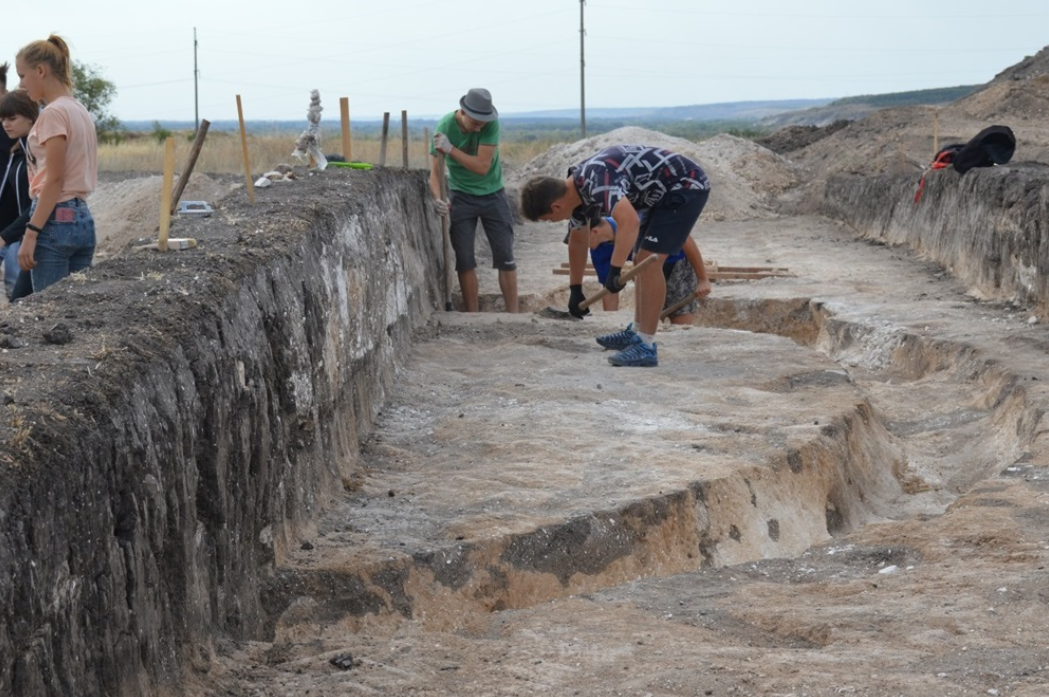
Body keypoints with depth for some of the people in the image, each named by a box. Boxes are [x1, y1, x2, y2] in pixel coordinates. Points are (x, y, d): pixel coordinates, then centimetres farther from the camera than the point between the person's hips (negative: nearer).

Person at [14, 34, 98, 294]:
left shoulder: (53, 113, -12)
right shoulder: (81, 112, 14)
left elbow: (54, 180, -17)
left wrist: (30, 233, -18)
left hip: (54, 220, -9)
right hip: (82, 220, 9)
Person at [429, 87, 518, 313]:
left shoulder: (491, 124, -20)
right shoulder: (444, 127, -18)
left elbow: (482, 166, -25)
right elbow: (435, 171, -18)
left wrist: (451, 149, -32)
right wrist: (438, 198, -35)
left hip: (492, 194, 0)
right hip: (461, 197, 0)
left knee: (505, 256, -2)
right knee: (464, 259, -1)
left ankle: (513, 314, 4)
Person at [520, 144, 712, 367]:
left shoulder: (597, 182, -30)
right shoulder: (576, 190, 2)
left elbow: (629, 221, -45)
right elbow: (578, 239, 18)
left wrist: (614, 270, -43)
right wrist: (575, 290, 24)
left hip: (686, 185, -10)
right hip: (665, 194, 10)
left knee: (648, 261, -15)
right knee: (641, 260, 18)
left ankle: (646, 346, -13)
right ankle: (637, 332, 31)